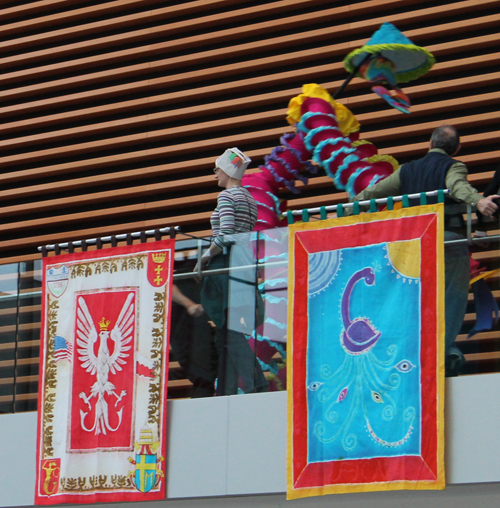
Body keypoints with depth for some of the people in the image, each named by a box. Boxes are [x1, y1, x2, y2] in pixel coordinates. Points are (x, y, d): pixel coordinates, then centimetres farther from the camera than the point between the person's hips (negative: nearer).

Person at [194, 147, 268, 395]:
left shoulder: (226, 196, -7)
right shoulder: (249, 199, 19)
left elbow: (225, 235, -18)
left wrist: (206, 256, -7)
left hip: (226, 263, -9)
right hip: (245, 262, 9)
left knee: (230, 330, -12)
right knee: (226, 332, 8)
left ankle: (256, 384, -19)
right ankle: (226, 391, 5)